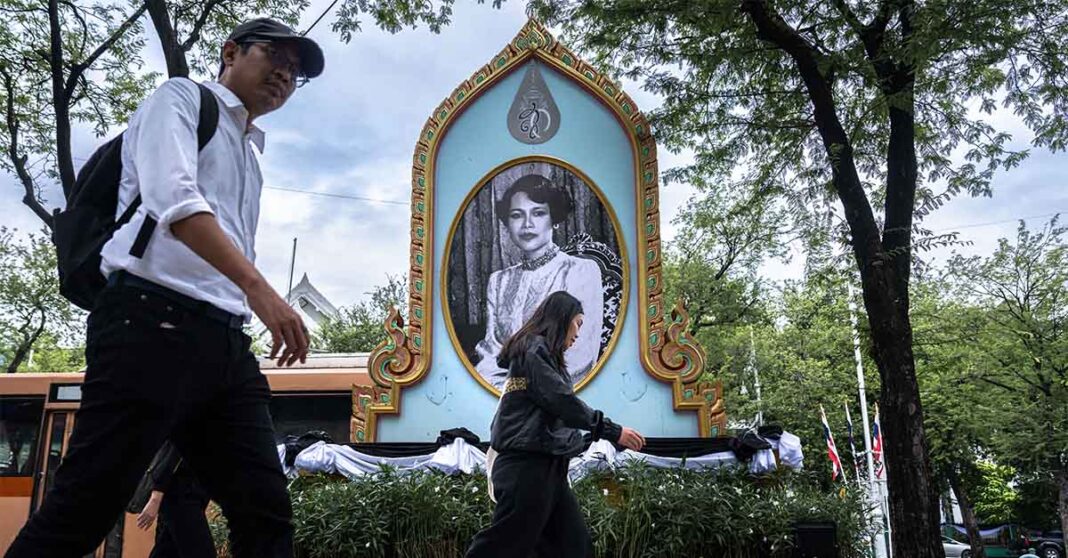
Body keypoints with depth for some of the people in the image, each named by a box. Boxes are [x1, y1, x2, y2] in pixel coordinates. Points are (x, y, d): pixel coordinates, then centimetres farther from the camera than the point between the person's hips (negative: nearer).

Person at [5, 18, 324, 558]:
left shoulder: (249, 156, 30)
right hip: (154, 321, -7)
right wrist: (257, 286, -22)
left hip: (224, 340, 8)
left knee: (266, 513, -1)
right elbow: (173, 197, -12)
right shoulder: (182, 97, 9)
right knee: (80, 513, -7)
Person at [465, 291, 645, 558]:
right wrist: (612, 431, -14)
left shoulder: (543, 354, 24)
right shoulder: (534, 348, -7)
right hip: (527, 466, -10)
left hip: (546, 467, 10)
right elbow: (562, 402, -16)